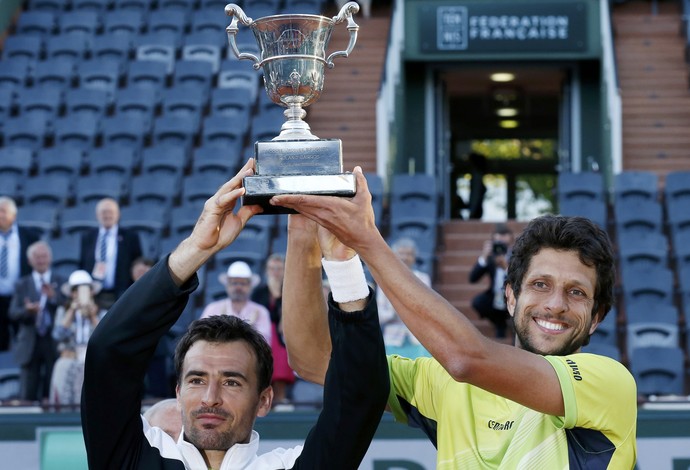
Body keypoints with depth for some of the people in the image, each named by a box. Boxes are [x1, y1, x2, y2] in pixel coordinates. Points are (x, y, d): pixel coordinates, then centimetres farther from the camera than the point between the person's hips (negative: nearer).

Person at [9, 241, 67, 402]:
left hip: (54, 342, -1)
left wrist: (54, 297, -19)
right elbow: (13, 313, 0)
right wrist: (26, 310, -21)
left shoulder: (61, 283, 10)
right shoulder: (22, 285, 11)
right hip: (30, 344, 1)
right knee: (28, 395, -1)